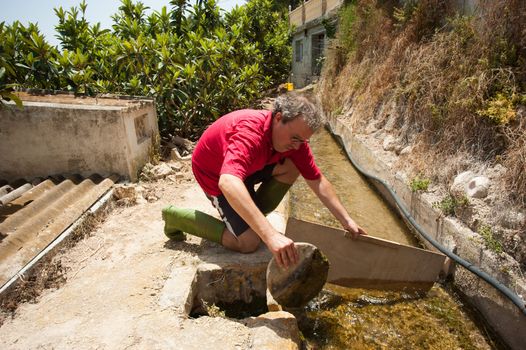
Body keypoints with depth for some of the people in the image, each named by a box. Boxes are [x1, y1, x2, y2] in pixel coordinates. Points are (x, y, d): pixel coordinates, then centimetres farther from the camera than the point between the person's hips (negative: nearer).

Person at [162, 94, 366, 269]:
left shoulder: (295, 137, -14)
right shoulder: (250, 132, -38)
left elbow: (317, 181, -7)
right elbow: (228, 183, -54)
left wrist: (346, 221, -10)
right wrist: (270, 235, -61)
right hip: (214, 174, -7)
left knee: (292, 167, -13)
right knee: (249, 243, -16)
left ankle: (250, 218, 4)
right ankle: (175, 217, 0)